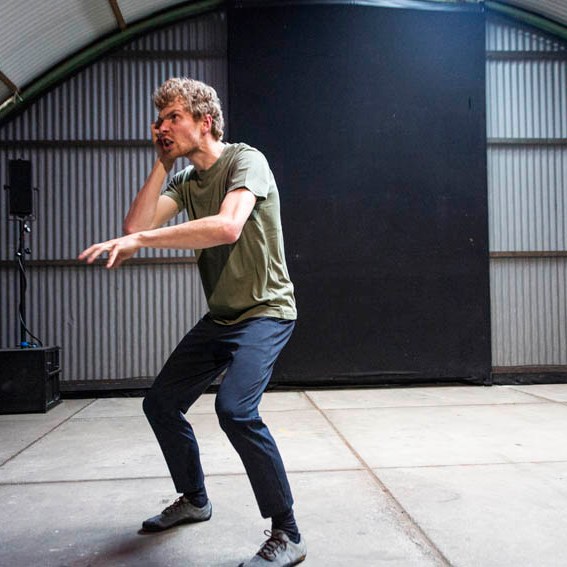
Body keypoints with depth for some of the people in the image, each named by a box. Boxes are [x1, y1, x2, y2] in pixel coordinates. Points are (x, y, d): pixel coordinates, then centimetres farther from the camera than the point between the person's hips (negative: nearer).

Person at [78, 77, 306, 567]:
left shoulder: (245, 160, -13)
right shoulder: (185, 182, 11)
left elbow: (228, 227, -33)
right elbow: (136, 225, -3)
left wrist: (141, 240, -34)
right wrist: (162, 164, -2)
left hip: (266, 311, -8)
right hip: (220, 317, 9)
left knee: (235, 408, -29)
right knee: (161, 404, 12)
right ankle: (194, 499, 34)